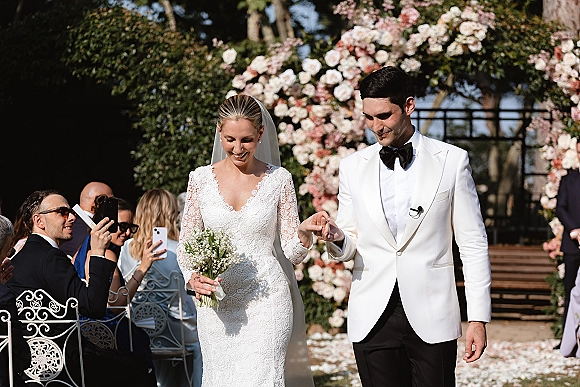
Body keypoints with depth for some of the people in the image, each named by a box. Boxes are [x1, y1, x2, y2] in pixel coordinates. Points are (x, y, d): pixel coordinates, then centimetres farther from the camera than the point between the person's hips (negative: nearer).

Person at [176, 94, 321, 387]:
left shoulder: (278, 179, 2)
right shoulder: (201, 179, 5)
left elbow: (292, 252, 4)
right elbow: (185, 244, 9)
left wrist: (304, 232, -19)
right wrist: (193, 278, -11)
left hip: (266, 300, -2)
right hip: (216, 304, 2)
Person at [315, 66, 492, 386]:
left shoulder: (452, 161, 3)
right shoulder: (352, 167, 10)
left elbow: (473, 244, 3)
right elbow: (349, 249, 13)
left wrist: (478, 318, -3)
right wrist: (337, 238, -11)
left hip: (432, 319, -2)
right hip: (372, 319, 2)